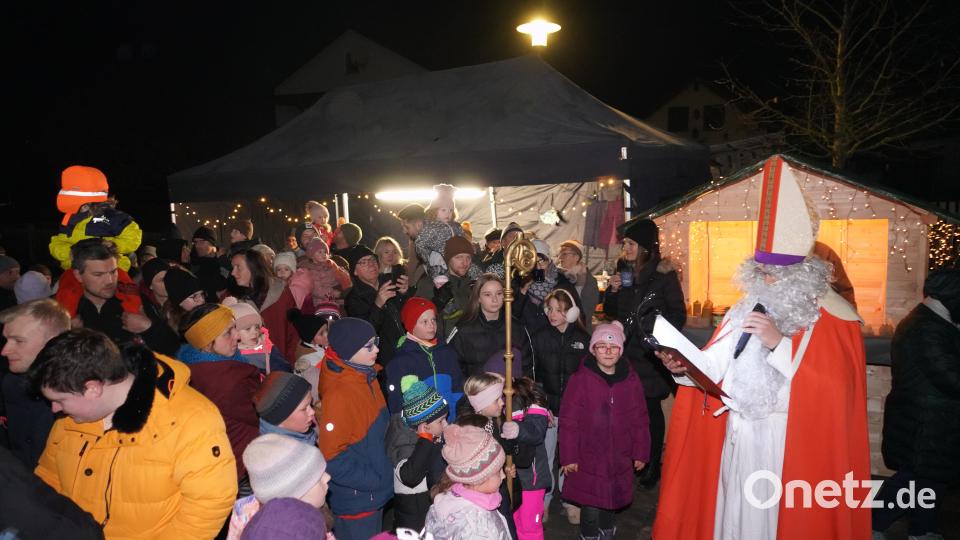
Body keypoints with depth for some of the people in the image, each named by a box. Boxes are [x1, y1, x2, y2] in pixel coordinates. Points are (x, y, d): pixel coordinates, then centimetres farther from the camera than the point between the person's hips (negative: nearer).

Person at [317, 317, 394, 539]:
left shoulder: (367, 377, -1)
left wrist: (383, 475, 7)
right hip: (355, 502, -8)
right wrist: (374, 480, -16)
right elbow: (333, 459, -23)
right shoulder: (338, 395, -26)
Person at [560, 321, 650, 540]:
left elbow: (640, 420, 7)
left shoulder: (631, 380, 1)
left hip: (619, 460, 3)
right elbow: (569, 421, -8)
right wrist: (568, 457, -8)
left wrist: (640, 453, 9)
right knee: (590, 509, 3)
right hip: (588, 459, -3)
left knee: (612, 504, 17)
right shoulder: (581, 379, -10)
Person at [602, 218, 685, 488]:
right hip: (626, 351, 4)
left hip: (652, 354, -4)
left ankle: (653, 463, 20)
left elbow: (678, 315, -5)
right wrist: (613, 291, -5)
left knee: (651, 408, 5)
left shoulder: (664, 274, -8)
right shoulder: (623, 270, 7)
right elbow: (610, 311, 12)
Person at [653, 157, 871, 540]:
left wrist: (779, 344, -25)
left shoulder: (833, 319, -9)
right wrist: (684, 368, -17)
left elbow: (835, 388, -20)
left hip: (792, 445, -5)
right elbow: (713, 367, 3)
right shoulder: (745, 311, 8)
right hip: (736, 437, 5)